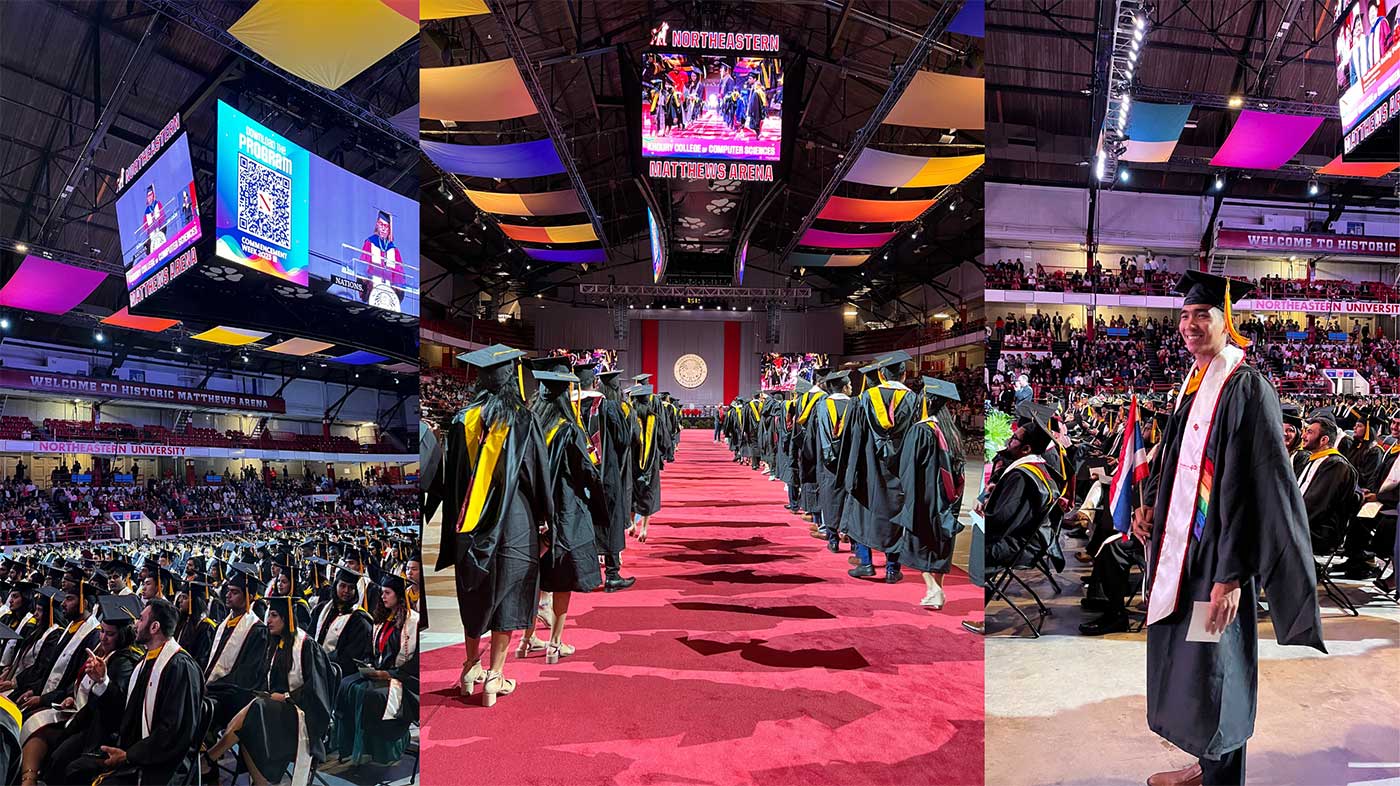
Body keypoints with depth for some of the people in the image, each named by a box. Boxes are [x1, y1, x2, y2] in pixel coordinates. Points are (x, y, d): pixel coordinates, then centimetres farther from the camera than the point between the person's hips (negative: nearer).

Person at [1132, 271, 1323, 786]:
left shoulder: (1247, 387, -15)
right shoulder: (1193, 382, 10)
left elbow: (1255, 487, -20)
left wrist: (1232, 573, -23)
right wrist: (1151, 502, 6)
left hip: (1217, 556, -8)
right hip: (1181, 546, 8)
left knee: (1213, 672, 3)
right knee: (1183, 662, 17)